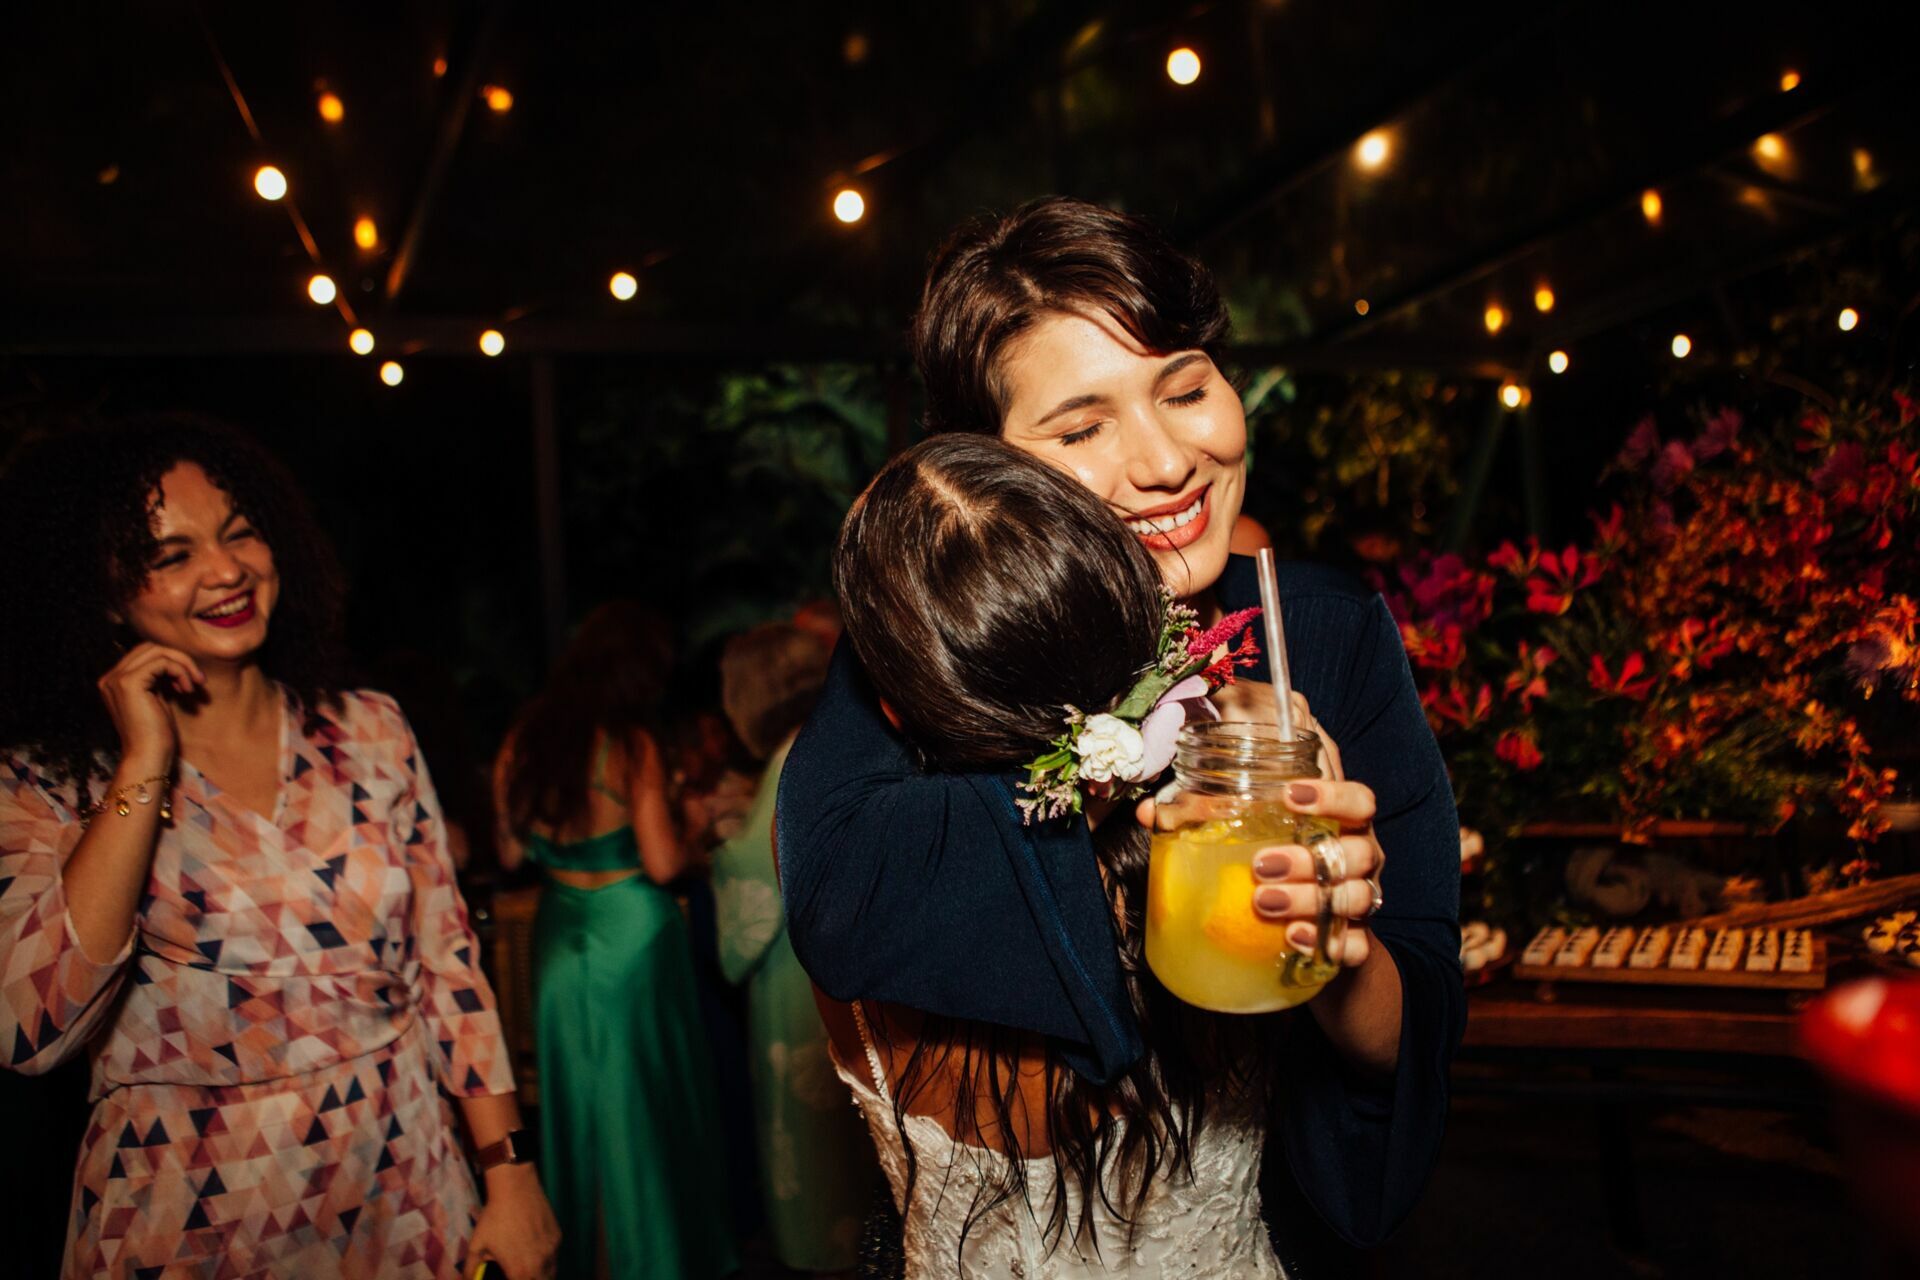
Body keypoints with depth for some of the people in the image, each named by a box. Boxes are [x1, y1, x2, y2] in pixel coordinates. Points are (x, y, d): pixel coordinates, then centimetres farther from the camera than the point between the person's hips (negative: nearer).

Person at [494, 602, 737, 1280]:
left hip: (561, 936, 5)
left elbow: (511, 853, 5)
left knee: (573, 1091, 17)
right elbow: (662, 864, -17)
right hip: (632, 935, -5)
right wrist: (690, 824, 2)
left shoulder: (521, 742, -1)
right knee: (647, 1092, 8)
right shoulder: (631, 747, -17)